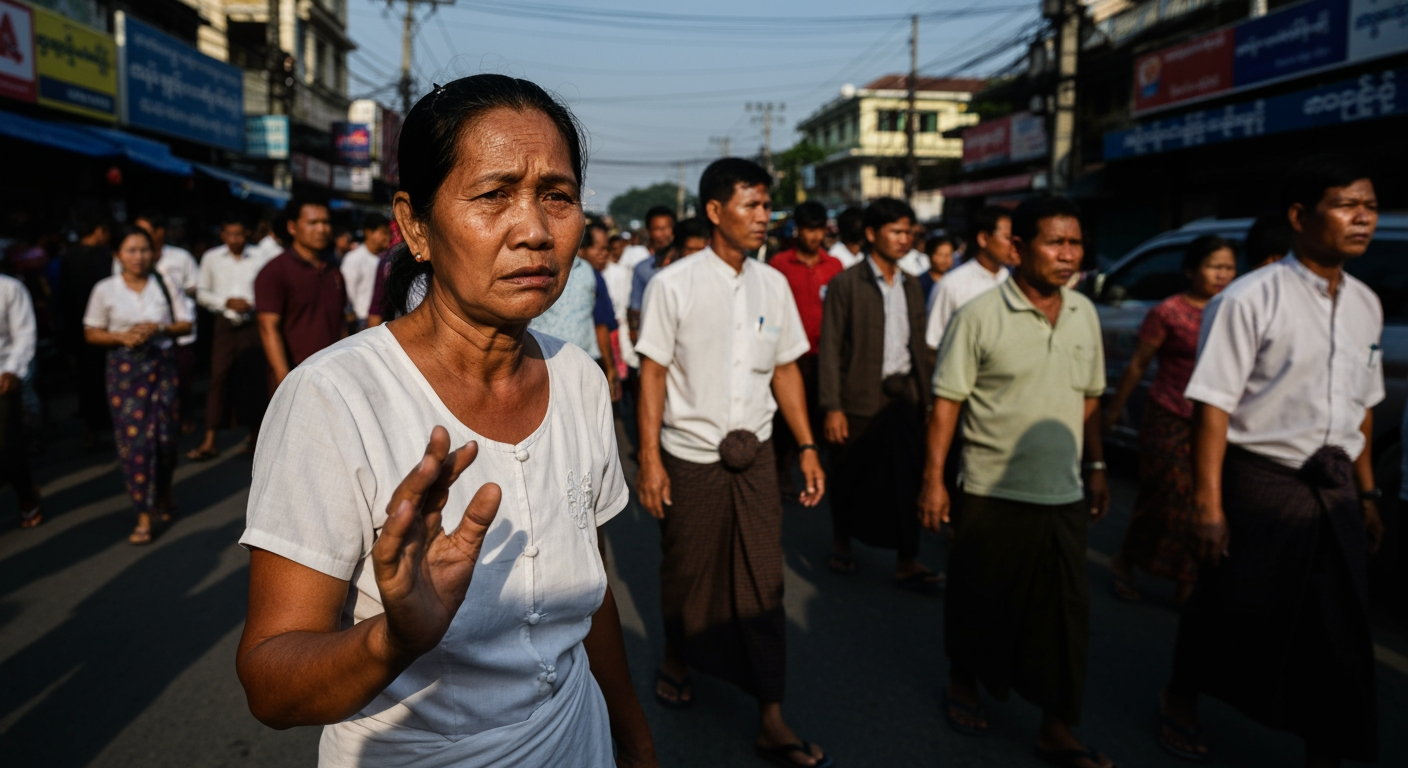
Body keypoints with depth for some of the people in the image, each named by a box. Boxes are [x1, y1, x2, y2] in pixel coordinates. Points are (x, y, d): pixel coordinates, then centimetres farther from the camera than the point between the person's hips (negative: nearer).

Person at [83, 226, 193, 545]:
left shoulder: (166, 286, 4)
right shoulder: (105, 290, 2)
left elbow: (185, 325, 5)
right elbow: (91, 334, 4)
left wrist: (159, 329, -13)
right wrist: (122, 337, -13)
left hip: (163, 366, 1)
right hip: (125, 369, -1)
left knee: (166, 437, 4)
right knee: (135, 440, -5)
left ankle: (164, 495, 32)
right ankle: (145, 516, 1)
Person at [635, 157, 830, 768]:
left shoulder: (772, 284, 4)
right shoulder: (673, 284, -8)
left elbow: (785, 370, 8)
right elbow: (652, 373, -7)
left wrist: (807, 447, 5)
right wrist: (649, 459, -11)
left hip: (755, 456, 3)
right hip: (690, 458, -3)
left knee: (763, 584, 5)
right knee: (687, 573, 13)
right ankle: (676, 660, 43)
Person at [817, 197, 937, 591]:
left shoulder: (911, 286, 11)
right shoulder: (845, 284, -5)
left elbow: (920, 345, 14)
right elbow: (831, 348, -8)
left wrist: (928, 396, 10)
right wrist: (832, 407, -12)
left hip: (904, 397, 4)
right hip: (860, 399, -4)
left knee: (906, 480, 1)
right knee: (851, 480, 10)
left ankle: (907, 562, 9)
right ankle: (841, 539, 34)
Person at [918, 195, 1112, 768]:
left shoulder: (1085, 313, 6)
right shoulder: (980, 316, -10)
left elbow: (1089, 398, 14)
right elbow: (946, 401, -10)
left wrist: (1097, 468, 13)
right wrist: (933, 479, -12)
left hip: (1065, 496, 4)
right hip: (993, 492, -4)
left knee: (1065, 615, 8)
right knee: (980, 602, 11)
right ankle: (962, 684, 36)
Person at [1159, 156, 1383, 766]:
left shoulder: (1366, 305, 7)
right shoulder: (1251, 299, -14)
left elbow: (1362, 406, 16)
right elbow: (1213, 406, -17)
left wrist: (1367, 492, 13)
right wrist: (1208, 505, -20)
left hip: (1335, 491, 6)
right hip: (1260, 483, -6)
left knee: (1339, 635, 10)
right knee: (1233, 616, 10)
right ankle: (1180, 708, 36)